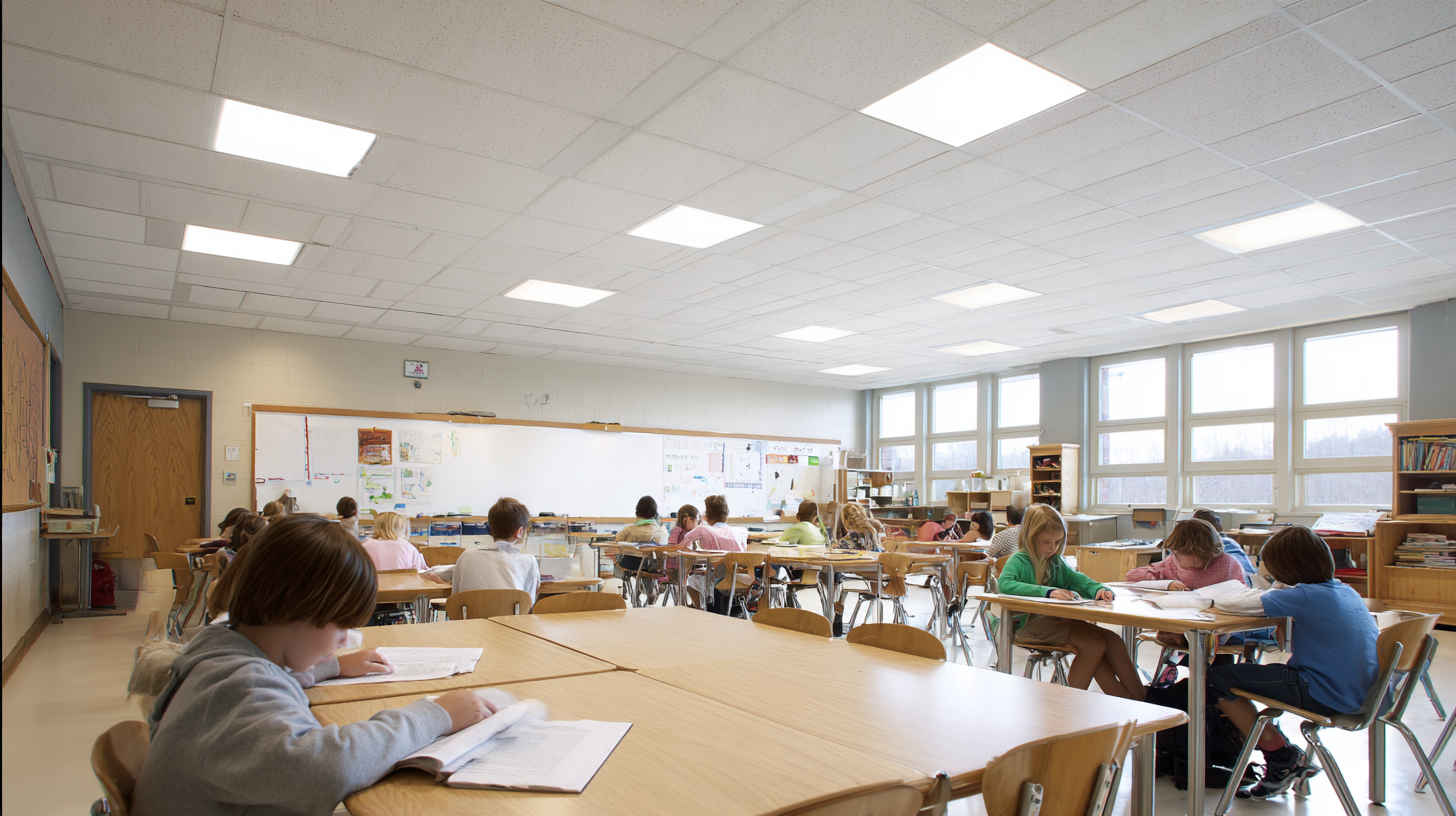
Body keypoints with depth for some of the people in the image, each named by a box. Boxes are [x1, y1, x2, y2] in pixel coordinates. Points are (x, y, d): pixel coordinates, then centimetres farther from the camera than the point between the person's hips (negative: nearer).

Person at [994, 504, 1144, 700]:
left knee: (1112, 640, -9)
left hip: (1057, 620, 8)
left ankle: (1140, 699, -5)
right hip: (1030, 623, -8)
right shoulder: (1020, 561, -6)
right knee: (1094, 645, -22)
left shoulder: (1056, 561, 20)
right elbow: (1004, 584, -25)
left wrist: (1099, 589, -14)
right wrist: (1049, 592, -35)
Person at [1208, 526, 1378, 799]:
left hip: (1325, 697, -9)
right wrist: (1264, 595, 9)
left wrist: (1254, 594, 5)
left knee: (1218, 680, -6)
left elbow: (1228, 604, -17)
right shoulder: (1346, 591, 8)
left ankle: (1283, 758, 6)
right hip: (1358, 693, 10)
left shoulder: (1305, 596, -18)